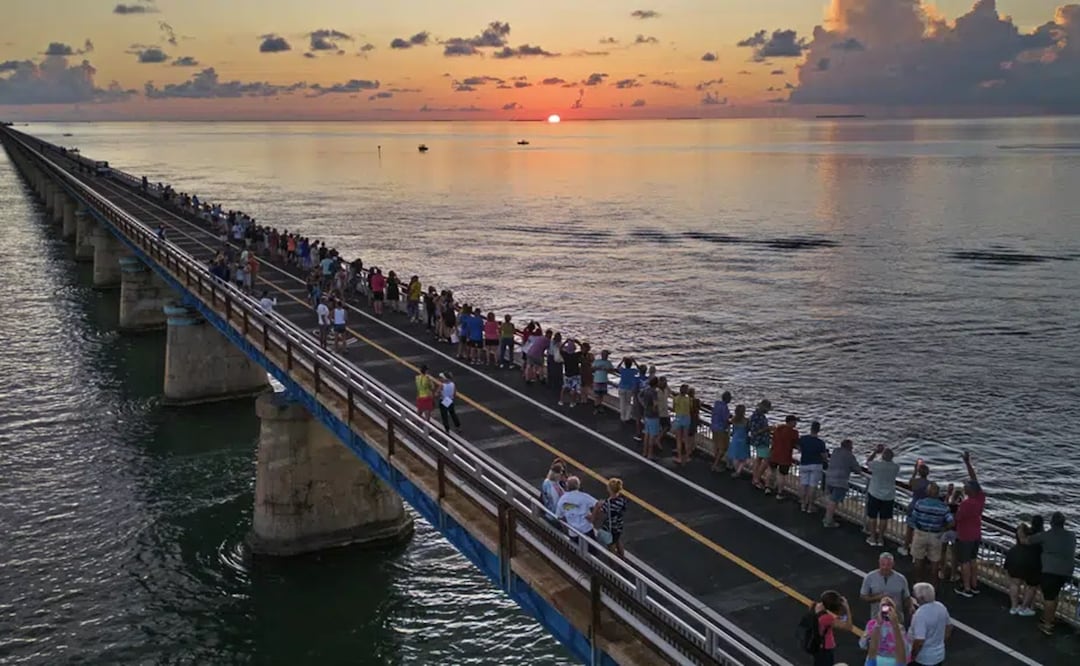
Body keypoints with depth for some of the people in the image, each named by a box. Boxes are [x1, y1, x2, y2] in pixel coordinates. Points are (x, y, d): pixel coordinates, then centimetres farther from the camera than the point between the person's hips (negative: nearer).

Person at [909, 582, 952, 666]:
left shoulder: (921, 614, -29)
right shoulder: (941, 607, -3)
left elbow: (919, 641, -29)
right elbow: (949, 627, 12)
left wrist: (911, 657, -15)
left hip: (923, 659, -8)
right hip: (939, 655, 8)